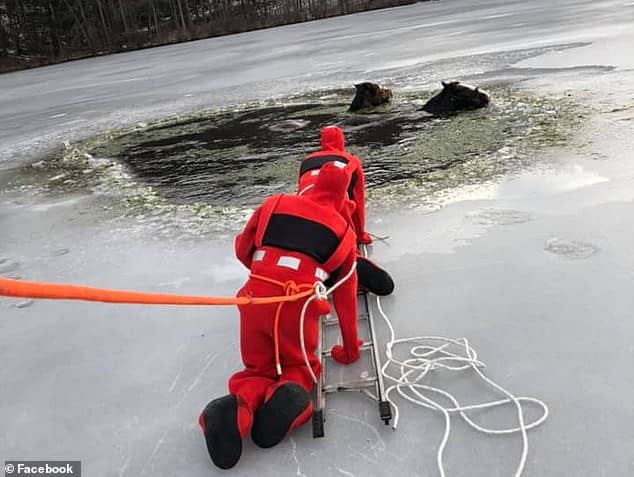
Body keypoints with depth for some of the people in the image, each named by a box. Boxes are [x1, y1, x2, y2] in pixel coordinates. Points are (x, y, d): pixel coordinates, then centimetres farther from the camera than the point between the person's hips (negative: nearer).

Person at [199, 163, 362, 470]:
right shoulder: (344, 231, 14)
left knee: (257, 370, 21)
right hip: (299, 306, -1)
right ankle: (288, 395, -12)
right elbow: (345, 296, 16)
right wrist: (350, 349, 25)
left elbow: (242, 249, 21)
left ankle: (239, 406, -15)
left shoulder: (274, 204, 13)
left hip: (256, 298, 1)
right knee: (300, 366, 25)